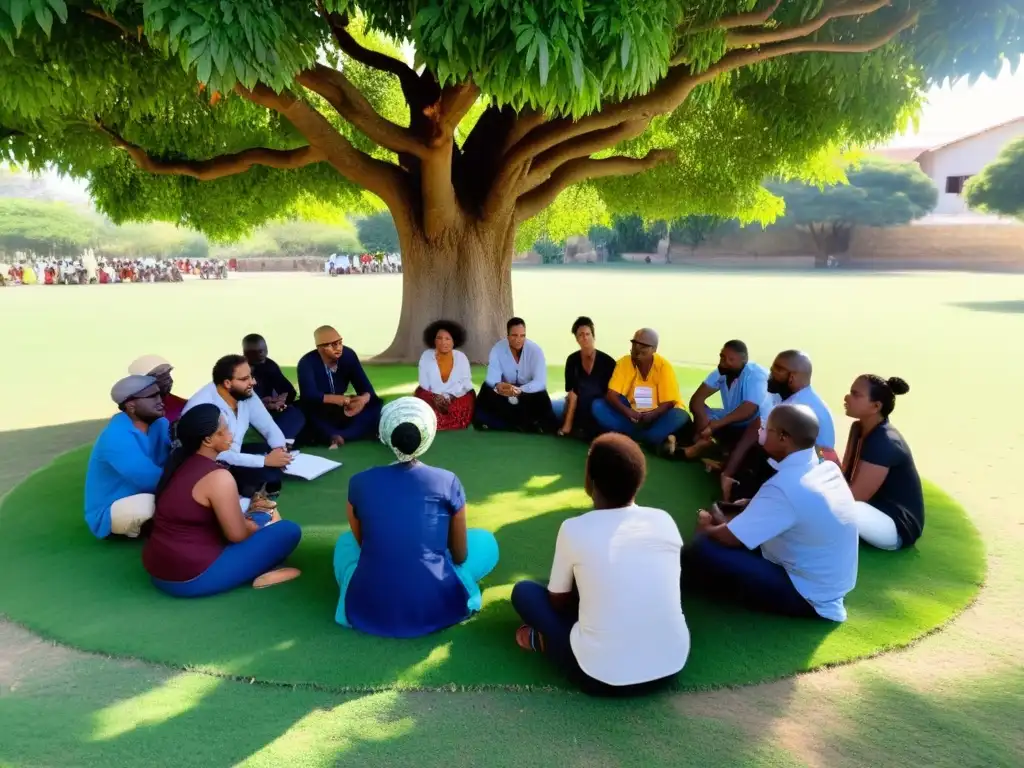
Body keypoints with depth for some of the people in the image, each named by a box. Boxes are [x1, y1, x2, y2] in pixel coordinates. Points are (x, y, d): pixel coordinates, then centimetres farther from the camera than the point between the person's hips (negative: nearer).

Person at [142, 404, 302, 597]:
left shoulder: (183, 463, 6)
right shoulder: (218, 478, -20)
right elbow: (237, 535, -14)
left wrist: (247, 513, 11)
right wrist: (264, 524, 5)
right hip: (191, 578, -9)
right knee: (289, 531, -9)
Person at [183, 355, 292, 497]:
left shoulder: (246, 394, -8)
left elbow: (269, 426, -1)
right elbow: (220, 455, -34)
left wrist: (280, 448, -21)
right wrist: (265, 460, -34)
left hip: (232, 454, 8)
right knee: (268, 473, -25)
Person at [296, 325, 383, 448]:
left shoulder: (348, 355, -9)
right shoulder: (307, 363, -19)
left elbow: (364, 385, -11)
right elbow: (309, 395, -30)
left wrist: (364, 399, -35)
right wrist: (336, 399, -45)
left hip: (341, 410, 4)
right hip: (317, 413, -4)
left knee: (376, 404, -19)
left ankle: (340, 436, -35)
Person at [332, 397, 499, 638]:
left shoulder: (359, 482, 0)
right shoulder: (448, 482, -4)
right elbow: (460, 556, 7)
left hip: (369, 609, 3)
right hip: (436, 608, -2)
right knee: (485, 540, 22)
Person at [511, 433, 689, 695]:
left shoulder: (574, 529, -11)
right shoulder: (665, 521, -2)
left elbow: (558, 601, 5)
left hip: (602, 678, -3)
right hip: (673, 666, 3)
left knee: (524, 591, 16)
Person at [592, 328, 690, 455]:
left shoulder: (664, 366, -12)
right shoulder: (623, 363, -8)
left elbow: (669, 402, -14)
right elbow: (611, 395, -13)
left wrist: (650, 416, -32)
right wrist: (628, 412, -32)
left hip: (656, 418, -2)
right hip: (632, 417, 2)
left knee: (680, 417, -31)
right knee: (598, 406, -21)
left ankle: (624, 437, -27)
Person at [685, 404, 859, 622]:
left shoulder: (785, 487, -29)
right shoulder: (828, 467, -3)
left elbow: (729, 538, -21)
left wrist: (705, 527, 0)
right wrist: (751, 505, 5)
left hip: (809, 596, -8)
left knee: (701, 551, -20)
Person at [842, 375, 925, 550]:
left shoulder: (884, 443, -27)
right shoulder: (859, 429, 1)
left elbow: (854, 496, -27)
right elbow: (845, 476, 1)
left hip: (898, 527, -9)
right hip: (874, 508, 9)